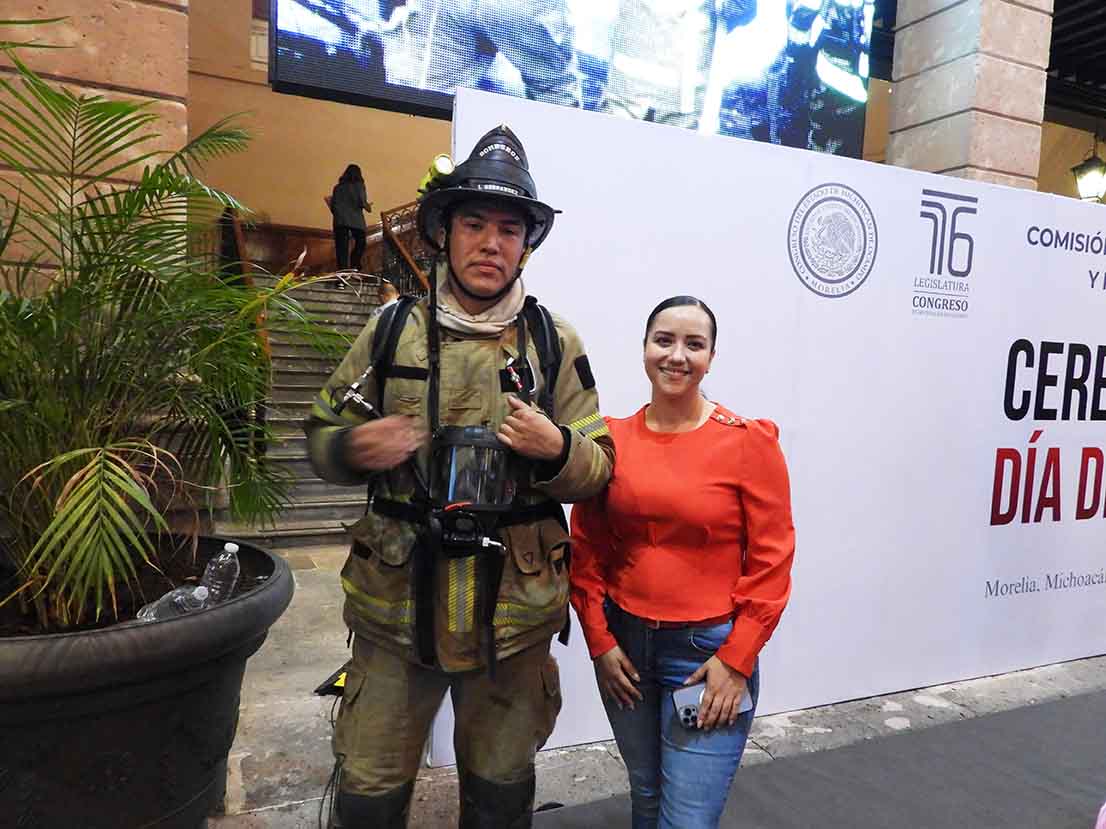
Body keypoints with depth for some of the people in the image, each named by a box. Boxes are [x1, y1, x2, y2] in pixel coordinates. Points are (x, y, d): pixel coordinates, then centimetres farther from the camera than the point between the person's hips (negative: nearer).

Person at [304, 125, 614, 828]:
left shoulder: (555, 343, -1)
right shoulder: (392, 330, -1)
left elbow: (597, 473, 2)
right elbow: (321, 434, 7)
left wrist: (555, 450, -20)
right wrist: (352, 448, -15)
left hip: (513, 610, 1)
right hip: (396, 603, 0)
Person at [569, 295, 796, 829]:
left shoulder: (748, 441, -11)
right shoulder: (611, 439, -3)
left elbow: (771, 560, -8)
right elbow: (586, 549, 3)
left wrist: (736, 660, -10)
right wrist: (600, 640, -1)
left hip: (710, 650, -3)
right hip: (624, 644, 4)